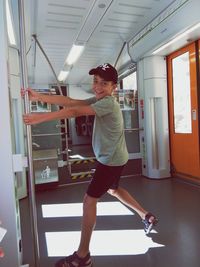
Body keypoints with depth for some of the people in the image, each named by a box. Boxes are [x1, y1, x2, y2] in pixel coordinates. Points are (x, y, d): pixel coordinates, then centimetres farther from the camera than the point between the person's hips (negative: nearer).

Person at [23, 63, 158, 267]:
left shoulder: (108, 103, -21)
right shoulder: (99, 99, 6)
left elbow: (74, 112, -30)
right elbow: (70, 102, -3)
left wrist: (41, 117, -29)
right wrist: (39, 97, -10)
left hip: (112, 160, -10)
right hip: (112, 159, 10)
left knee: (89, 200, -5)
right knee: (112, 190, 28)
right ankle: (147, 217, 43)